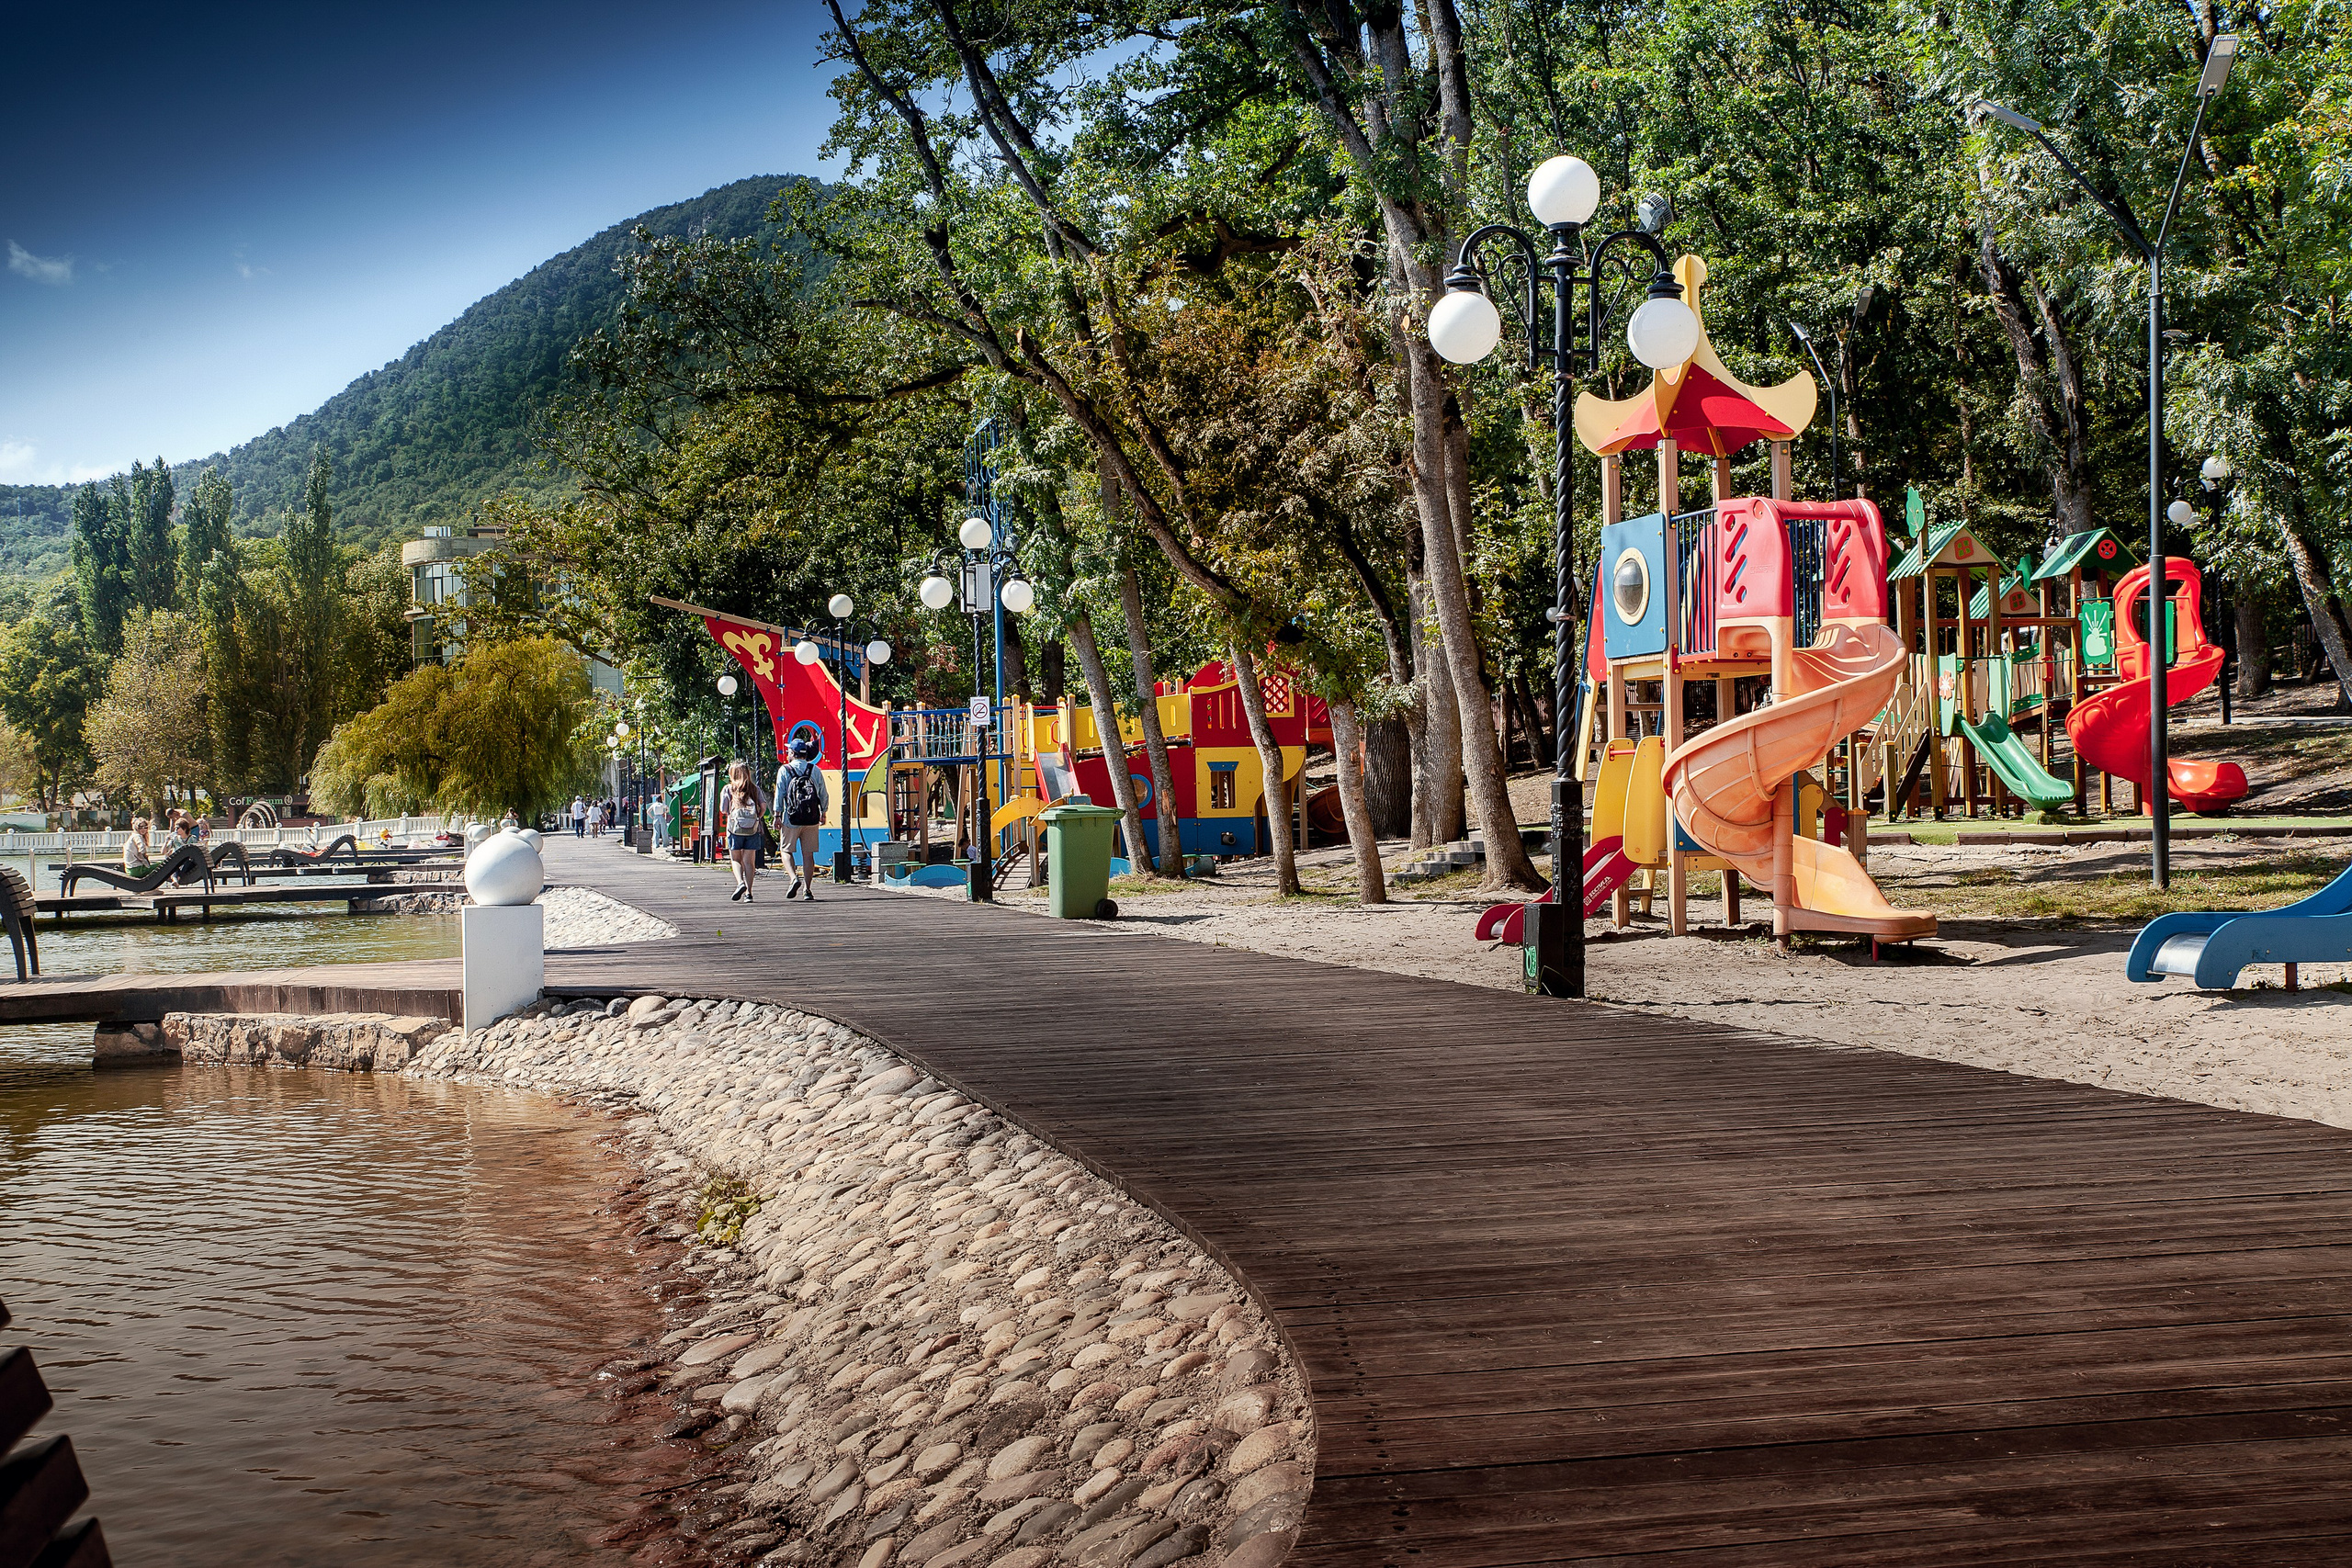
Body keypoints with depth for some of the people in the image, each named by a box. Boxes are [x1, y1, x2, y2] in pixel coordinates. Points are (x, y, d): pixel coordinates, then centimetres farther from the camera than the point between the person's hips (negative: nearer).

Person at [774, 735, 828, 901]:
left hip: (791, 819, -2)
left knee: (786, 850, 10)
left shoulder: (784, 770, -1)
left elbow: (780, 794, -5)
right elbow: (823, 794, 10)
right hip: (812, 819, 2)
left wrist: (777, 816, -3)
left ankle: (794, 878, -13)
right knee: (808, 854, 6)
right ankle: (807, 890, 3)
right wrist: (823, 813, 22)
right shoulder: (815, 770, 7)